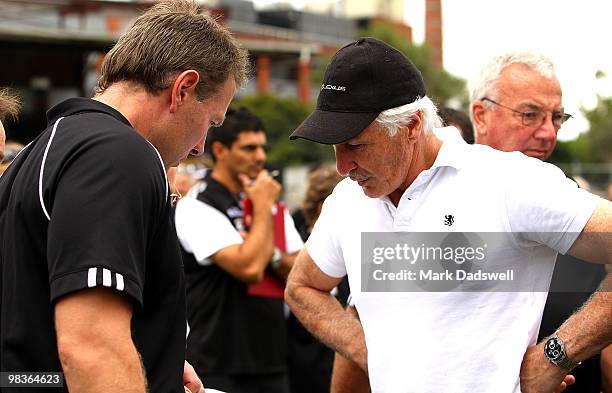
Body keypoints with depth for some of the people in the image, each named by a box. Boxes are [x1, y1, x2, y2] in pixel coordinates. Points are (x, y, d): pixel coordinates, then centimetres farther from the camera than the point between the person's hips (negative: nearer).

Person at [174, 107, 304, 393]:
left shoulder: (276, 209, 14)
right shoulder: (195, 208, -8)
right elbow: (249, 268, -19)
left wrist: (270, 254, -9)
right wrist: (263, 206, -8)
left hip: (272, 363, 6)